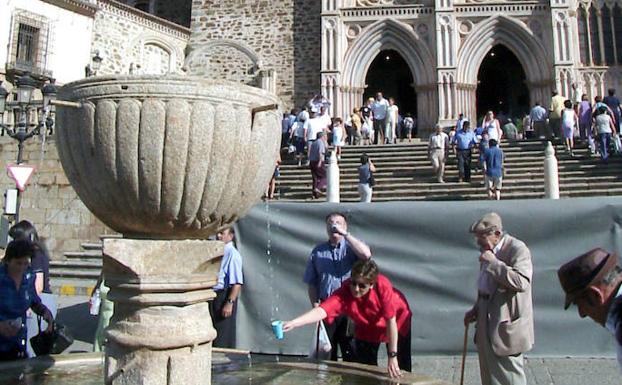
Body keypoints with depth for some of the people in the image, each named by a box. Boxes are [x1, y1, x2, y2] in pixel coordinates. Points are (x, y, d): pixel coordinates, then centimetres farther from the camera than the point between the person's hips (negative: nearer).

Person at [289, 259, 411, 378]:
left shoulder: (382, 285, -39)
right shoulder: (344, 293, -36)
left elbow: (391, 320, -33)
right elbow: (321, 311, -48)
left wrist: (392, 356, -30)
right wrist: (293, 323, -63)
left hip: (397, 325, -1)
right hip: (367, 330, 2)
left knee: (401, 369, 8)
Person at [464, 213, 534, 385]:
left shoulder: (518, 249, -16)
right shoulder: (488, 250, 9)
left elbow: (521, 282, -32)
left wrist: (493, 262, -26)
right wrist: (476, 310, 11)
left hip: (505, 326, -8)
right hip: (487, 324, 8)